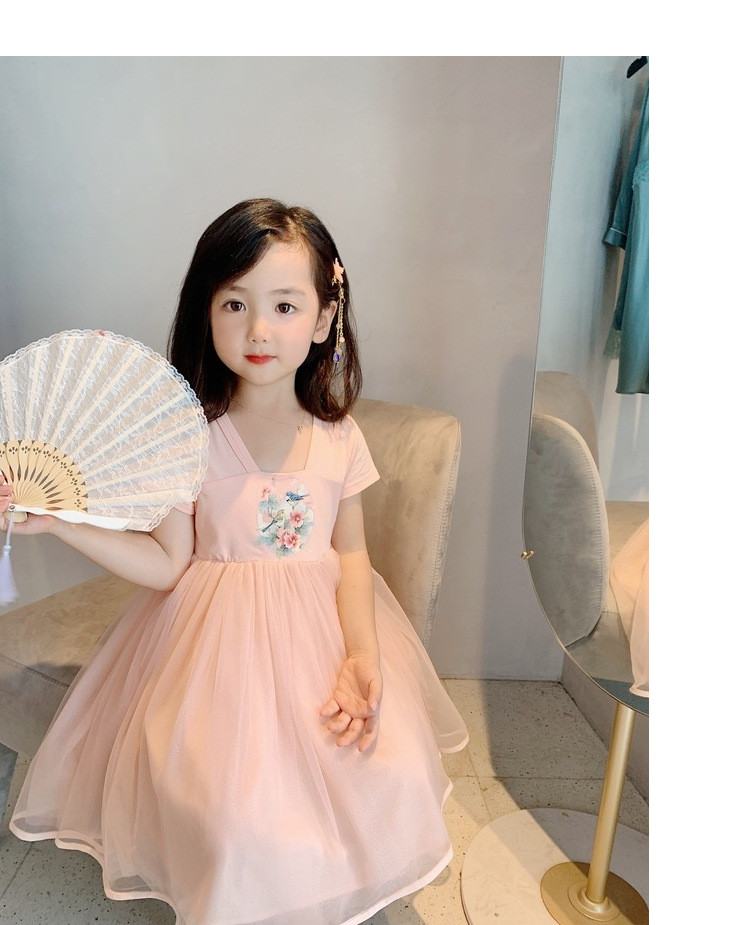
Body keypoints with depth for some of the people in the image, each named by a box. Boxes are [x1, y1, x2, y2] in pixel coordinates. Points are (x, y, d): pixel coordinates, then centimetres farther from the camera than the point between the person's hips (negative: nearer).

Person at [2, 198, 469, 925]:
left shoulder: (338, 436, -3)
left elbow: (351, 556, 1)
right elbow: (167, 565, -7)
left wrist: (362, 657, -12)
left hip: (323, 627, 3)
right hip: (222, 644, -2)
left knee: (390, 771, -6)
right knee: (240, 809, -13)